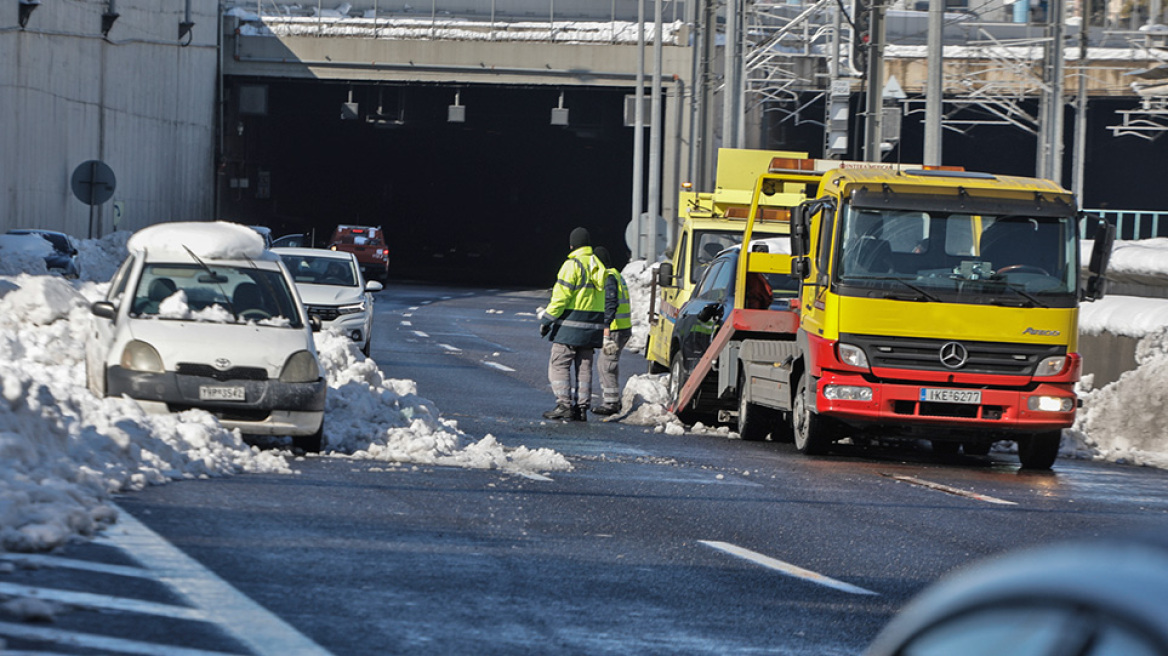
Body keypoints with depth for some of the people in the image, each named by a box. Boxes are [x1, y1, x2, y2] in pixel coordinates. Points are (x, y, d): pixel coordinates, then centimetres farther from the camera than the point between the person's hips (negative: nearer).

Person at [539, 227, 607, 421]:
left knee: (559, 363, -2)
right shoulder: (599, 266, 14)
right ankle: (582, 407, 8)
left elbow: (561, 296, -15)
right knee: (584, 367, 11)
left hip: (570, 325, -7)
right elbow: (603, 297, 16)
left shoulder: (573, 265, -11)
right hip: (592, 326, 7)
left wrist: (547, 319, -10)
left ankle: (564, 405, -11)